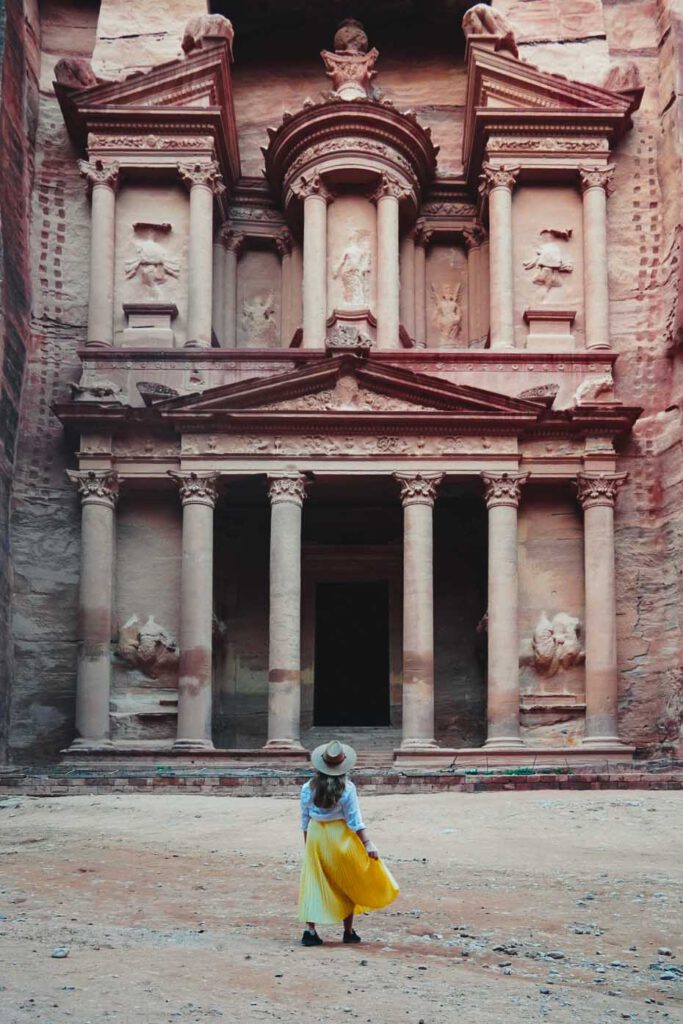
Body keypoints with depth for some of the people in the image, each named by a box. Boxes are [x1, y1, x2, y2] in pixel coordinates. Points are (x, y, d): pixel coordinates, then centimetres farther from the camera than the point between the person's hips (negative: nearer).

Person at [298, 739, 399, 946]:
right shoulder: (347, 788, -12)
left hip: (315, 836, 2)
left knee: (314, 883, 7)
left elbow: (305, 819, 2)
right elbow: (355, 820, -13)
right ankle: (348, 932, 18)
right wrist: (367, 843, -11)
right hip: (339, 836, -2)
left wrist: (307, 844, 13)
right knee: (348, 884, 12)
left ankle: (309, 929, -2)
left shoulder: (308, 788, -4)